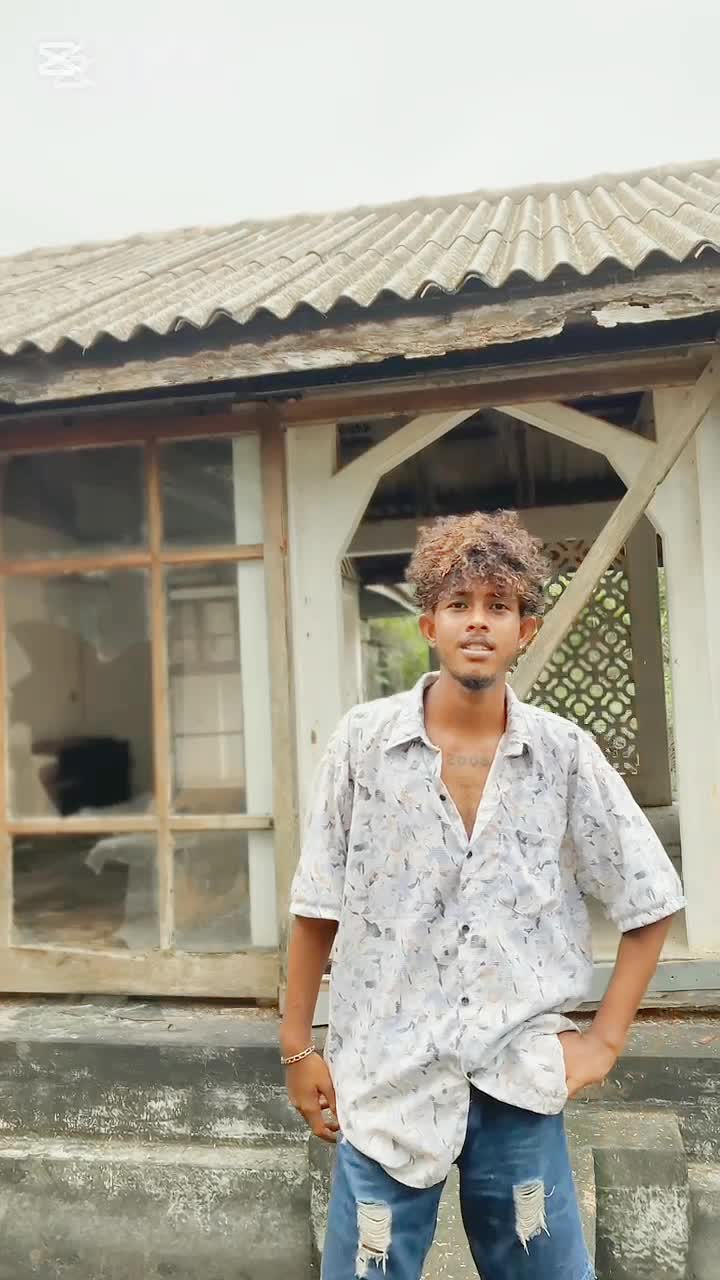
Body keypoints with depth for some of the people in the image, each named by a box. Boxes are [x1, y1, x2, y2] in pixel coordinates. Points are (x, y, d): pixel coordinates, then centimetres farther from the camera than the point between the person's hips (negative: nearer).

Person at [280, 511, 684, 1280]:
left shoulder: (565, 756, -6)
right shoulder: (363, 741, -8)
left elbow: (651, 903, 4)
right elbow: (317, 907, -1)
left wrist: (605, 1039, 1)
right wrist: (297, 1047, 2)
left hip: (517, 1083, 1)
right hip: (387, 1079, -1)